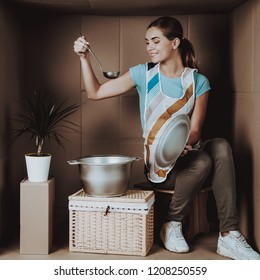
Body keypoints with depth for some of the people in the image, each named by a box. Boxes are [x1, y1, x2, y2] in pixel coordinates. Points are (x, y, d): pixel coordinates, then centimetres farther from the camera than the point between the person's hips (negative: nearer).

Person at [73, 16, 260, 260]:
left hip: (186, 155, 2)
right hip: (159, 164, -2)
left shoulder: (198, 82, 0)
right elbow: (95, 92, 1)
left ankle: (229, 236, -30)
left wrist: (186, 143, -26)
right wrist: (84, 58, -10)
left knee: (220, 146, -30)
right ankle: (172, 225, -10)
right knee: (202, 161, -32)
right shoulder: (143, 74, 0)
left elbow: (195, 130, -3)